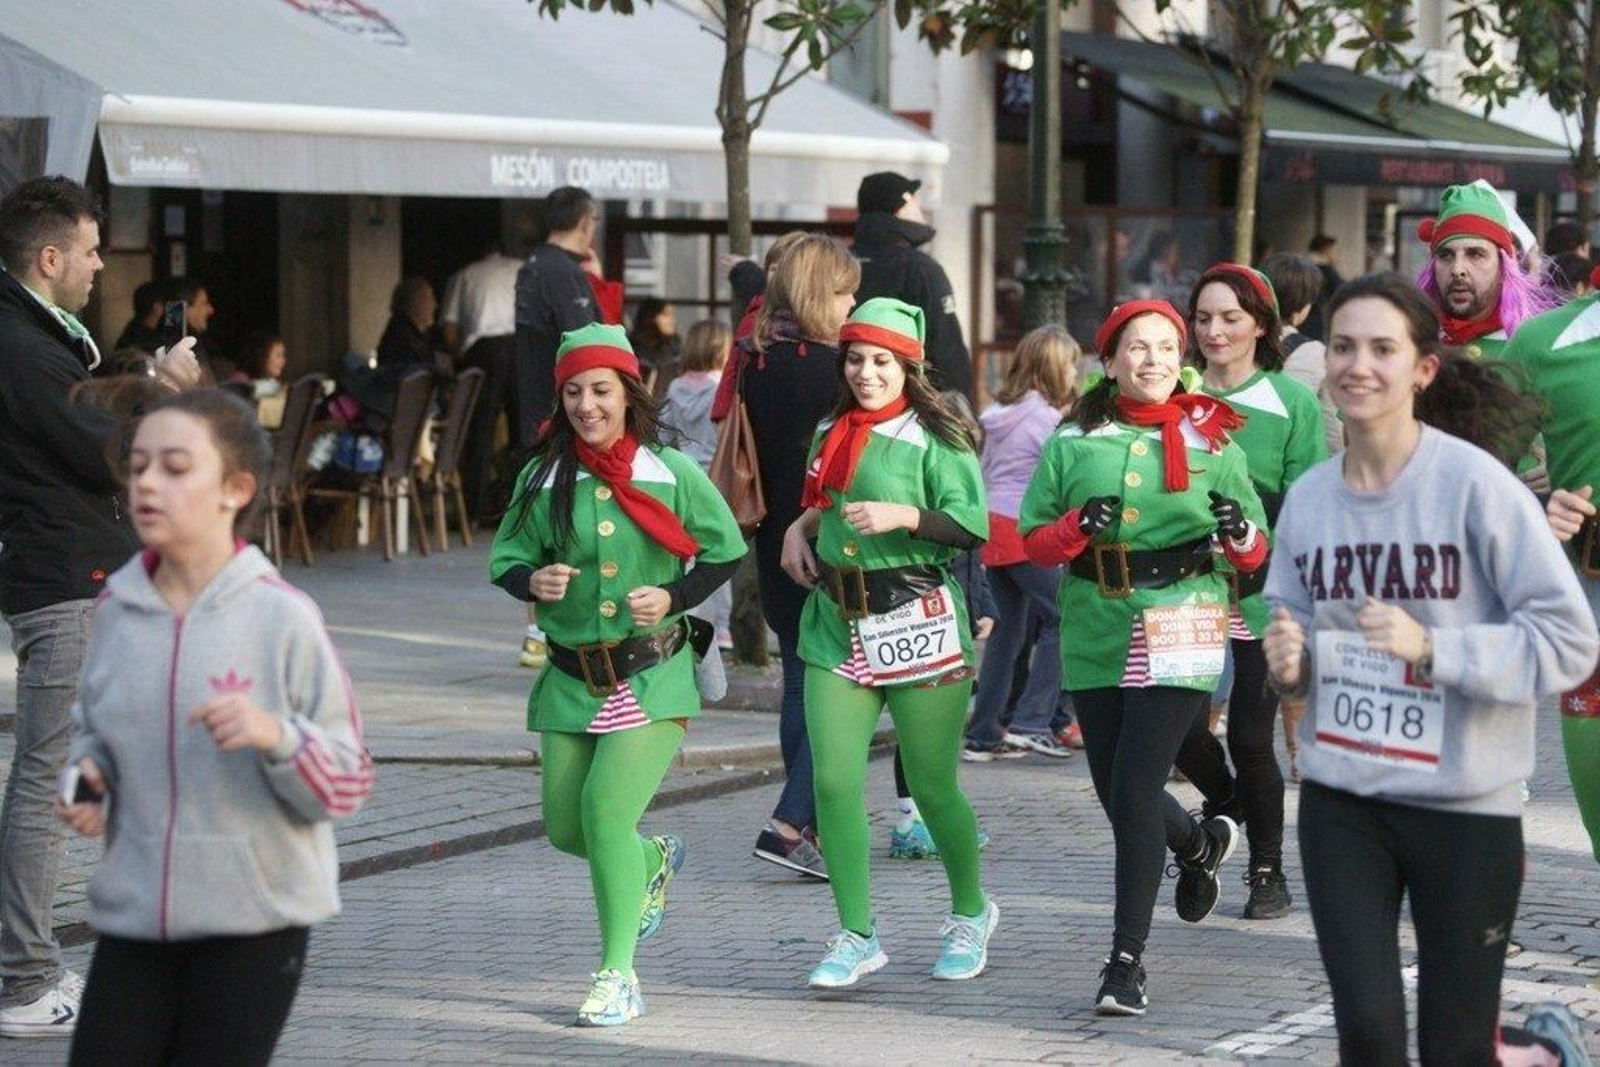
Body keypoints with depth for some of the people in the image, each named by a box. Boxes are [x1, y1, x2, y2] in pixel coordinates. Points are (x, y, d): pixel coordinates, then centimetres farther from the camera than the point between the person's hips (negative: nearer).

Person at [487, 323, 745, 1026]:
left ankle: (619, 975, -9)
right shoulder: (543, 478, 1)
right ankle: (653, 861, 44)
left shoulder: (671, 472, -4)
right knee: (565, 828, 8)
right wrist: (533, 581, -14)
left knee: (607, 808, -19)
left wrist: (674, 596, -12)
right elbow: (507, 559, 8)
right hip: (571, 680, 4)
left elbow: (725, 552, 5)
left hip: (653, 677, -4)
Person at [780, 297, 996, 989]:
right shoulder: (832, 434, 12)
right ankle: (856, 937, 6)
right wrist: (801, 527, 10)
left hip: (917, 623, -5)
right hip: (835, 624, 5)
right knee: (833, 782, -6)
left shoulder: (932, 438, -6)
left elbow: (974, 526, -14)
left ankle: (971, 914, 29)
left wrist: (904, 516, -26)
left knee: (932, 787, 4)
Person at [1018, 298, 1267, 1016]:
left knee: (1134, 793, -13)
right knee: (1116, 793, 11)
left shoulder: (1214, 441, 6)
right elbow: (1033, 541, 6)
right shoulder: (1074, 443, 8)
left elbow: (1256, 556, 8)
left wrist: (1240, 532, -15)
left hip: (1181, 633, -3)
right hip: (1096, 634, 3)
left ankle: (1127, 962, -5)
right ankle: (1200, 843, 46)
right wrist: (1080, 524, -14)